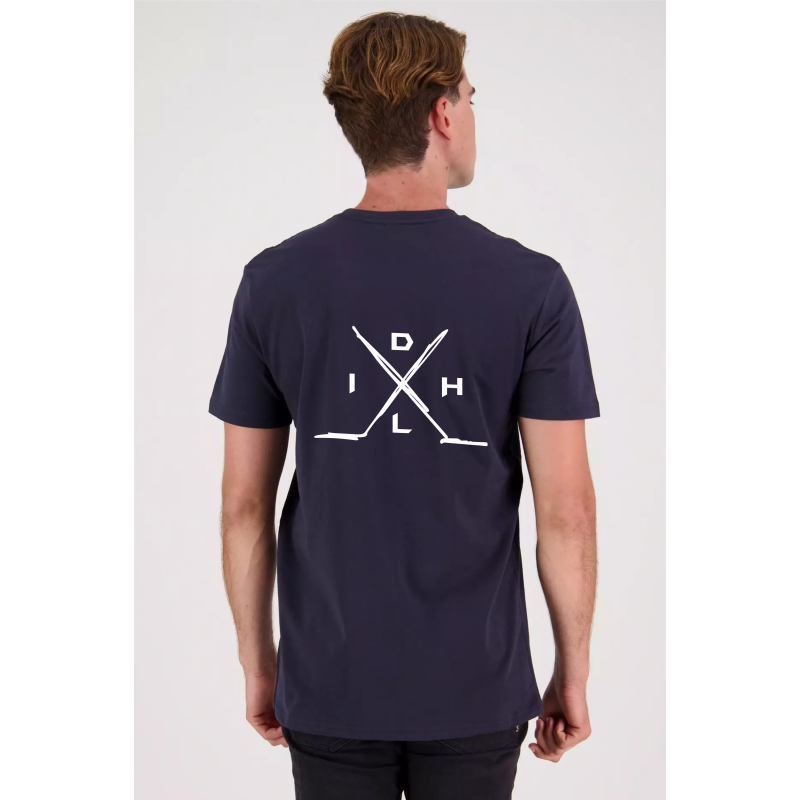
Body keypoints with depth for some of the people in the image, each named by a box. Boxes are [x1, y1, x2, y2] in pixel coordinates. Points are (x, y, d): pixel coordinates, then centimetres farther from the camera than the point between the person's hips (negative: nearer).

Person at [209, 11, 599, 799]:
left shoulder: (273, 283, -6)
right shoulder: (532, 286, -11)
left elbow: (244, 504, -2)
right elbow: (565, 511, -10)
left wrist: (257, 659, 10)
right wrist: (573, 668, 3)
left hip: (332, 683, 1)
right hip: (475, 684, -1)